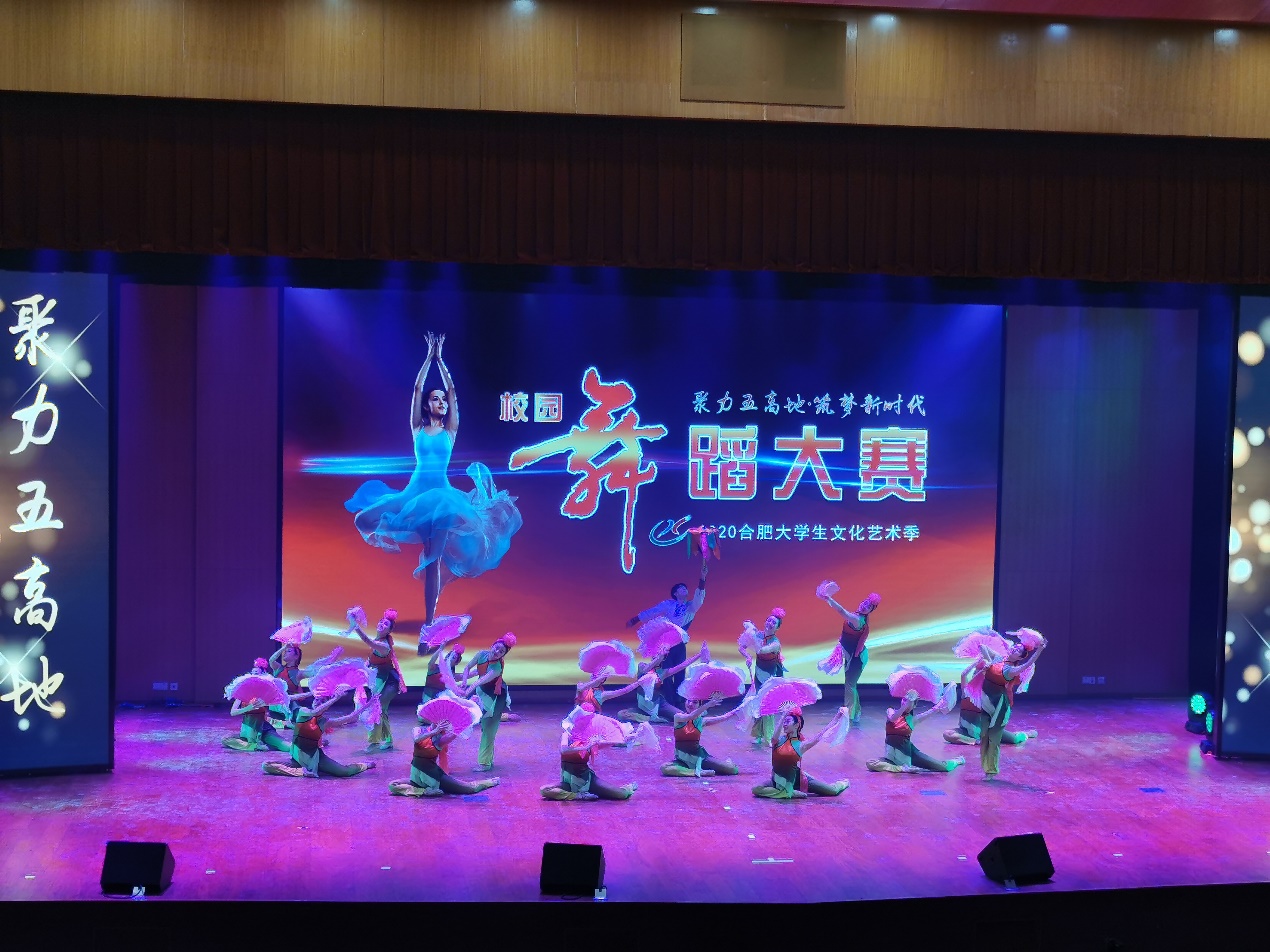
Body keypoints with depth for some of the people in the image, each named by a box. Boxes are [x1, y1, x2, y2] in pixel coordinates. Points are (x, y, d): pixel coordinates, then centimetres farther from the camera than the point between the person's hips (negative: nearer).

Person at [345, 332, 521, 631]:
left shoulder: (450, 429, 8)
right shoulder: (418, 427, 9)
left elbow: (452, 389, 5)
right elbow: (417, 388, 5)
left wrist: (440, 359, 7)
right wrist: (429, 356, 6)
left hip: (441, 491, -1)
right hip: (415, 489, 1)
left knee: (434, 558, -10)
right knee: (364, 519, -14)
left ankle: (429, 618, -5)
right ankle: (391, 536, 16)